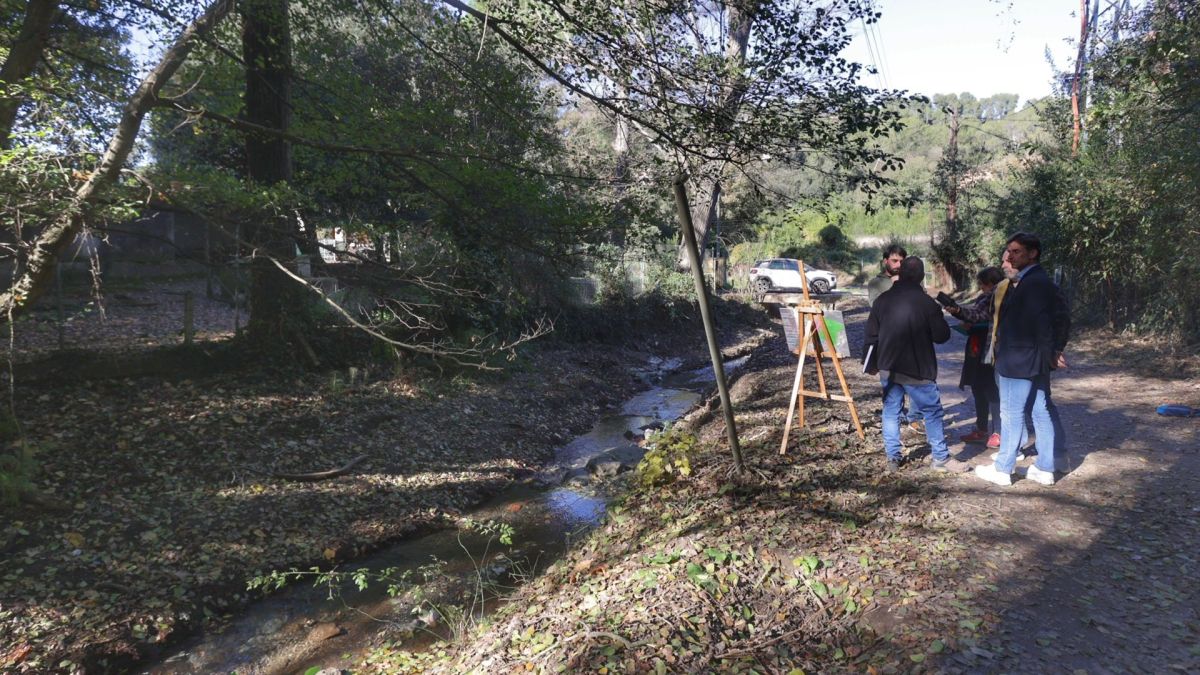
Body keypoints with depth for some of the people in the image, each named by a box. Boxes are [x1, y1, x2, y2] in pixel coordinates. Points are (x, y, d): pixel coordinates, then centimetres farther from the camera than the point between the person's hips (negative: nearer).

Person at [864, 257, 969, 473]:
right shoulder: (927, 303, -13)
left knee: (890, 411, 13)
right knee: (932, 411, 8)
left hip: (887, 367, 4)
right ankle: (941, 458, 14)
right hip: (916, 369, -4)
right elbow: (942, 335, -7)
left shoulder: (882, 300, 0)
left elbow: (871, 336, 5)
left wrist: (872, 364, 16)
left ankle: (893, 457, 14)